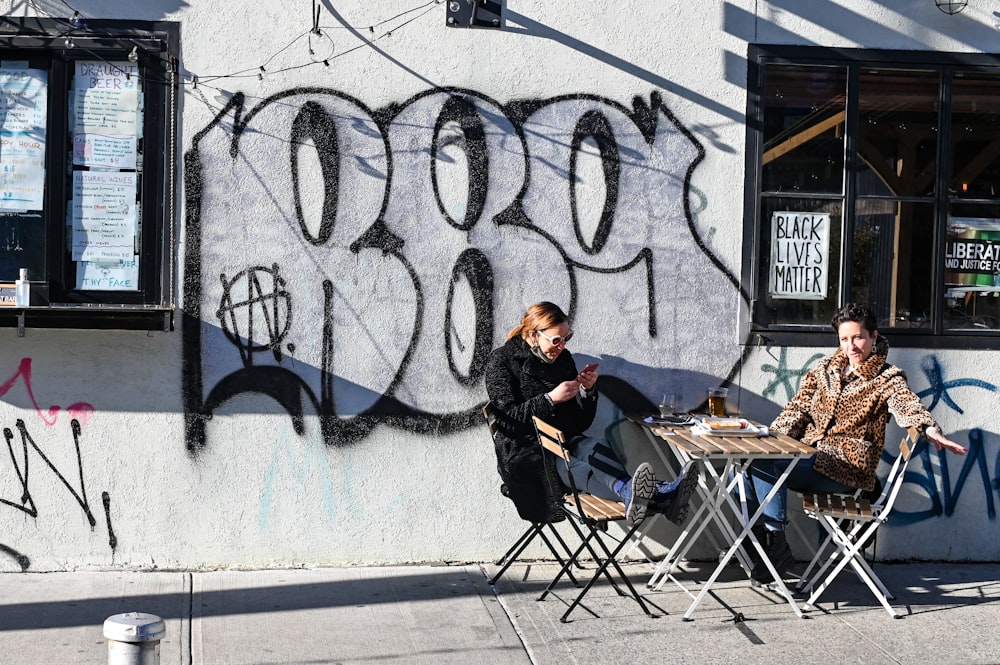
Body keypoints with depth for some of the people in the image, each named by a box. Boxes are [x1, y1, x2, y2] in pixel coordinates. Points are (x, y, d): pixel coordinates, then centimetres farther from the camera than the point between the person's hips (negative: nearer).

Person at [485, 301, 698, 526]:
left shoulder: (563, 358, 14)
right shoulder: (502, 361, 0)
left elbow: (582, 422, 14)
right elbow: (506, 418, -10)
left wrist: (588, 390, -5)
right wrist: (550, 399, -17)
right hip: (525, 450, -5)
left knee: (596, 448, -32)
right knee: (572, 469, -38)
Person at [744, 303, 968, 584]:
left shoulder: (886, 379, -1)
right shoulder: (826, 368, 17)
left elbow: (907, 405, -22)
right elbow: (797, 409, 16)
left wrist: (930, 429, -45)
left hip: (845, 468, -6)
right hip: (808, 455, 7)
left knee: (767, 464, -28)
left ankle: (776, 544, -19)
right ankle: (755, 532, -5)